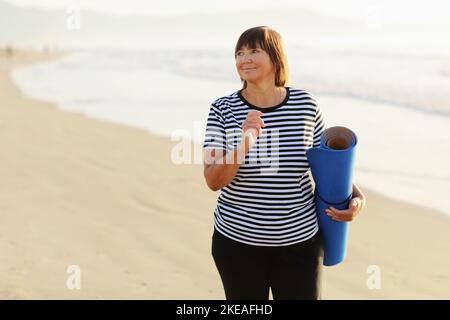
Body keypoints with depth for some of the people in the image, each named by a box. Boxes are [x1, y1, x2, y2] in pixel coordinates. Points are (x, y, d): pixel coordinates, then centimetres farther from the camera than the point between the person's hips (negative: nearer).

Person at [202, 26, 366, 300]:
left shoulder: (305, 105, -5)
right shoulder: (223, 110, -8)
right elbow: (214, 181, -14)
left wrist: (355, 195, -6)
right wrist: (244, 145, -30)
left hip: (300, 240, 1)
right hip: (237, 240, 0)